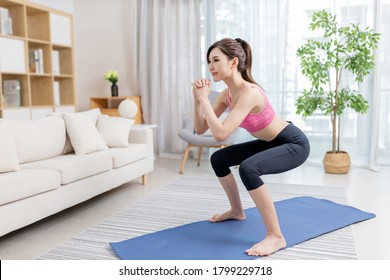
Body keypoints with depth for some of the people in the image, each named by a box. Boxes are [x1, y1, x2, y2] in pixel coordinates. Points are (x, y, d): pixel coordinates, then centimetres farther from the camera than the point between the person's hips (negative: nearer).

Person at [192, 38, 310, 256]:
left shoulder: (249, 93, -31)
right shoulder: (227, 94, -4)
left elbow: (220, 134, -38)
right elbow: (201, 129, -2)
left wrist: (204, 98, -30)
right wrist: (198, 99, -16)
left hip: (294, 143, -9)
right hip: (272, 143, 9)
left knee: (248, 168, -36)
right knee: (218, 159, 11)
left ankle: (276, 237, -20)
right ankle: (237, 211, 30)